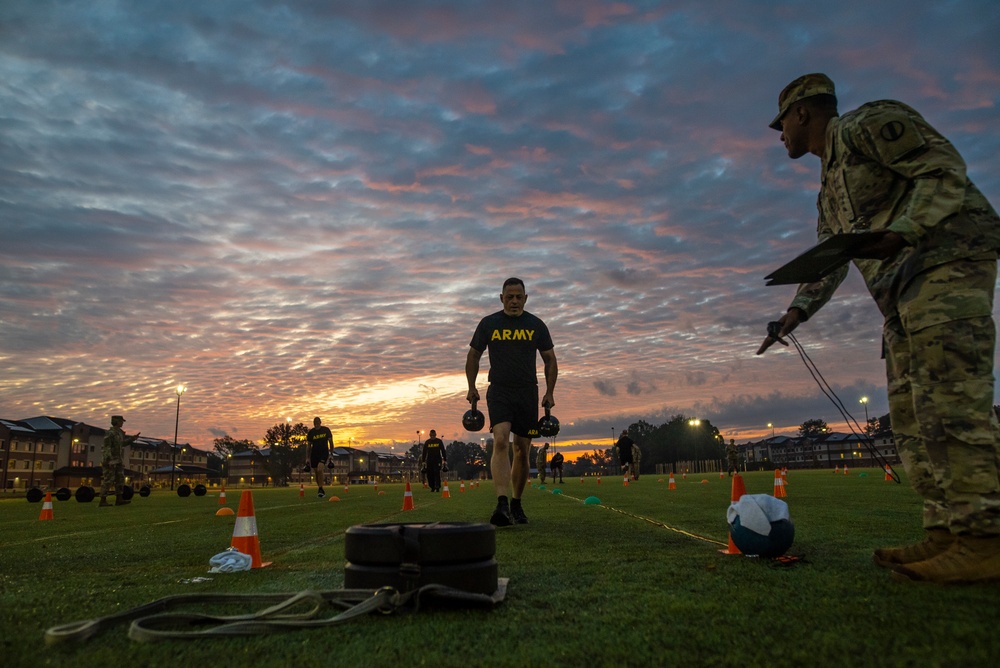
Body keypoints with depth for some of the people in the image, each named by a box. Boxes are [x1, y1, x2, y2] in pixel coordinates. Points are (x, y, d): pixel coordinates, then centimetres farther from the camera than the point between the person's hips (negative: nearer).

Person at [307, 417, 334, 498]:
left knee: (320, 469, -24)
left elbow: (330, 442, 4)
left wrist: (331, 454, -1)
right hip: (314, 453, 3)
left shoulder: (326, 430, -3)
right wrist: (308, 458, 7)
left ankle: (320, 489, -16)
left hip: (324, 452, -3)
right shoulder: (311, 432, 1)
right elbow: (309, 445, 8)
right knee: (316, 473, 6)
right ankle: (321, 491, 23)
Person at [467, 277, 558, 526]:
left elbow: (550, 360, 12)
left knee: (522, 450, 5)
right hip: (499, 392, -2)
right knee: (501, 442, -22)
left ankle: (516, 504, 22)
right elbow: (473, 356, 12)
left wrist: (549, 393, 4)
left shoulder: (536, 326, 5)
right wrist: (472, 388, 6)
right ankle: (502, 504, -30)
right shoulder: (488, 324, 3)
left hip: (527, 393, 2)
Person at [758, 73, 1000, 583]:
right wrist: (798, 311, 14)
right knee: (909, 415, 3)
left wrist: (901, 232, -24)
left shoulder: (867, 123, 1)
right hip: (904, 293, 10)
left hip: (947, 262, -10)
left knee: (949, 403, -18)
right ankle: (945, 533, 3)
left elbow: (943, 168, -9)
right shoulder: (829, 187, 28)